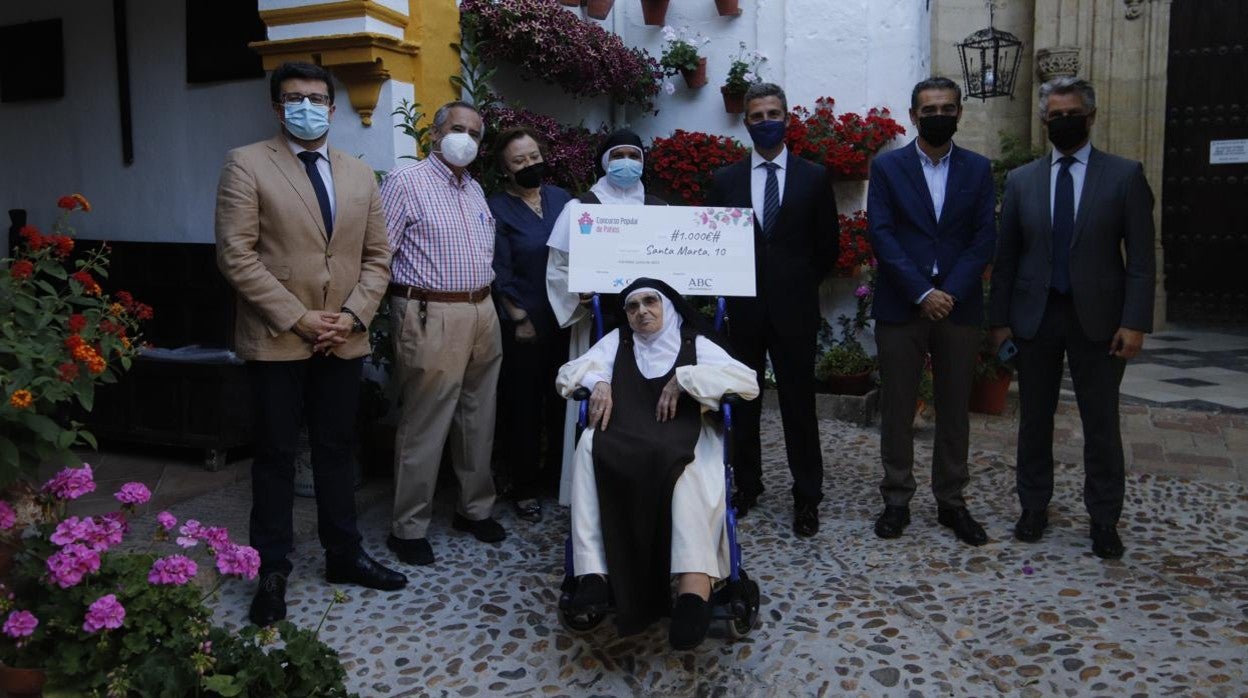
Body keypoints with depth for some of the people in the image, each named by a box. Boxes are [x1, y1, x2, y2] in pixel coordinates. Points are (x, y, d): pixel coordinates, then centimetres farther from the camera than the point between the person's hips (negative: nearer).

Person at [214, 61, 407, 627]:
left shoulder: (359, 174, 12)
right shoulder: (247, 164, -2)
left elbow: (376, 256, 10)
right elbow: (236, 254, -10)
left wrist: (352, 316, -6)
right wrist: (300, 318, -14)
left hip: (344, 340, 4)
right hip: (276, 339, -4)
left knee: (337, 450, 13)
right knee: (276, 456, 6)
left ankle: (344, 555, 27)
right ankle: (272, 571, 19)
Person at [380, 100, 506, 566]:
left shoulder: (475, 190, 17)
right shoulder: (405, 182, -5)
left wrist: (484, 296, 13)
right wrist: (409, 296, -11)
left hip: (483, 314, 7)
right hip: (432, 317, -7)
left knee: (478, 419, 14)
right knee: (424, 426, -1)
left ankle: (475, 508, 29)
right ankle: (409, 527, 11)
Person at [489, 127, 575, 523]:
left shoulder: (561, 199, 9)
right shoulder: (497, 209, -4)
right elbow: (500, 273, -7)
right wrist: (519, 319, -8)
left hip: (566, 317, 4)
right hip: (524, 324, -4)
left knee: (563, 400, 11)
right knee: (524, 406, 5)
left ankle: (560, 473, 27)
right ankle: (525, 487, 17)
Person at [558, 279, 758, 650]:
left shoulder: (696, 344, 16)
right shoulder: (617, 341, 24)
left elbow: (748, 381, 1)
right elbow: (568, 372, 17)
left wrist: (684, 378, -9)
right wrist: (597, 381, -6)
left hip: (683, 441, -2)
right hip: (622, 442, 2)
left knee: (687, 472, -38)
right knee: (590, 446, -33)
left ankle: (694, 588, -54)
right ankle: (595, 573, -43)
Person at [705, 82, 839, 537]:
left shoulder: (814, 178, 3)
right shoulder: (725, 179, 6)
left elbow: (828, 244, 8)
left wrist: (801, 282, 7)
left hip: (794, 309, -1)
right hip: (743, 308, 2)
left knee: (799, 404, 2)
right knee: (743, 402, 10)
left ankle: (807, 497, 13)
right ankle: (747, 485, 24)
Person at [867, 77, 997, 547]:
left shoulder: (978, 169, 9)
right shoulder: (887, 167, 3)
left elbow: (985, 239, 2)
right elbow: (881, 234, -6)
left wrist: (950, 292, -11)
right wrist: (923, 292, -13)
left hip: (959, 309, 2)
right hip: (900, 308, -2)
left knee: (955, 411, 9)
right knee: (896, 411, 4)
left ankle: (952, 502, 20)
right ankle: (896, 501, 16)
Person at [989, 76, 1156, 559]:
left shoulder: (1125, 176, 1)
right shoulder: (1021, 180, 7)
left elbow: (1141, 257, -3)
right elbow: (1006, 257, 7)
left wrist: (1135, 321, -11)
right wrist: (1000, 319, 2)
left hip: (1098, 318, -2)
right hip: (1035, 317, 2)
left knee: (1101, 425, 5)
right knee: (1034, 420, 10)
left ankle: (1104, 520, 18)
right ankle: (1034, 507, 25)